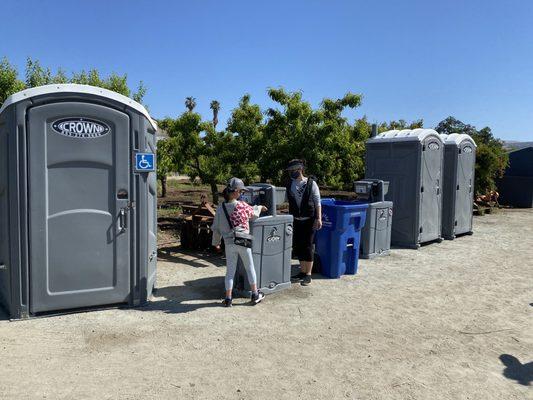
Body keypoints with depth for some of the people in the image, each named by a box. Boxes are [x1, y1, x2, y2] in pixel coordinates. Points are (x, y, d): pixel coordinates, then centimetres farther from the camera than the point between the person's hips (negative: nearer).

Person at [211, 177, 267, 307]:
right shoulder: (241, 205, -11)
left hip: (229, 243, 3)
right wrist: (260, 207, 30)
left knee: (230, 270, 11)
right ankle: (255, 295, 23)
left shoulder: (220, 208, 0)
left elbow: (216, 228, 7)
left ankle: (228, 298, 12)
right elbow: (253, 213, 8)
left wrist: (216, 242, 20)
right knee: (250, 268, 13)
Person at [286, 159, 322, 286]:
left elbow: (317, 202, -8)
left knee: (308, 247, -3)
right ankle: (302, 271, 24)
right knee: (297, 247, 9)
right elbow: (289, 203, 12)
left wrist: (319, 218, -14)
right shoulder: (290, 185, 6)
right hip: (296, 221, 5)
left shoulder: (311, 183, -7)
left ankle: (308, 274, 7)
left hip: (309, 220, -5)